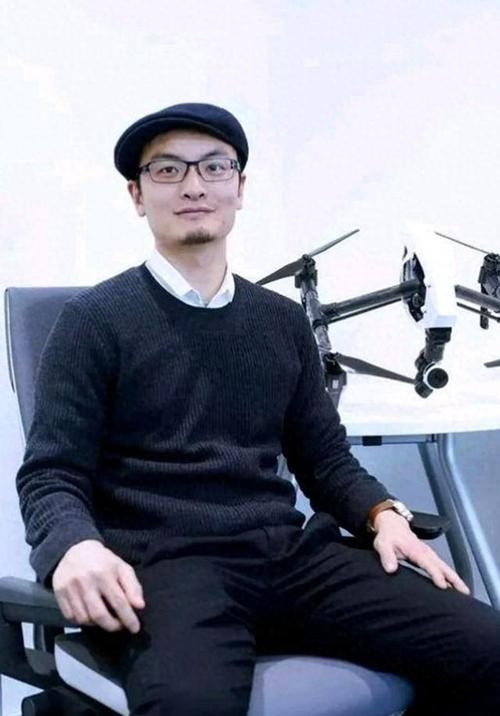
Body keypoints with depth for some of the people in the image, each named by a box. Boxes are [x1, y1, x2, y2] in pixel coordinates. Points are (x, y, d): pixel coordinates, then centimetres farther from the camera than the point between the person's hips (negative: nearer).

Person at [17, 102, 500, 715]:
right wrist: (76, 545, -23)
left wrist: (382, 514, 1)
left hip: (289, 554, 6)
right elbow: (51, 474, 0)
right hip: (166, 563, -5)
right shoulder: (94, 320, 2)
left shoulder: (283, 321, 17)